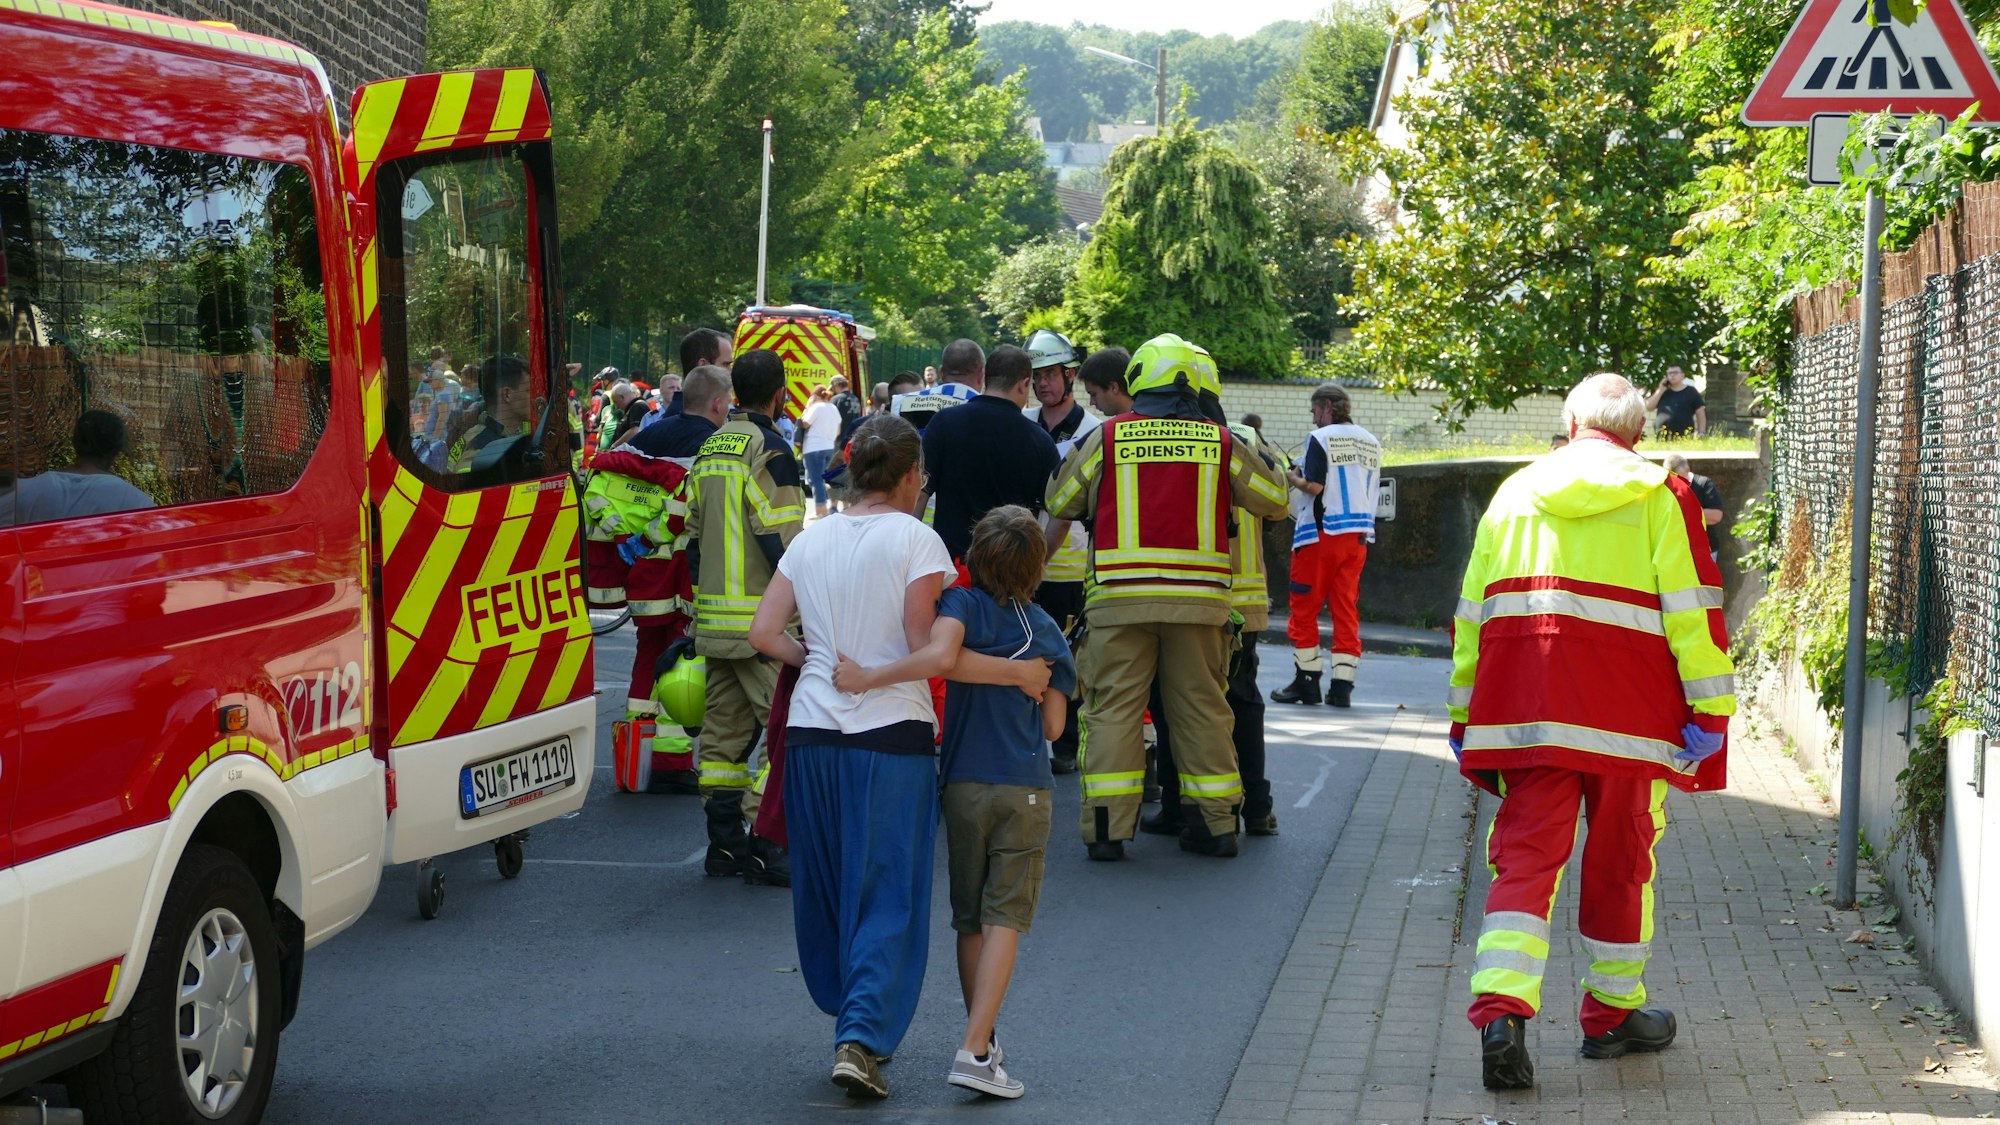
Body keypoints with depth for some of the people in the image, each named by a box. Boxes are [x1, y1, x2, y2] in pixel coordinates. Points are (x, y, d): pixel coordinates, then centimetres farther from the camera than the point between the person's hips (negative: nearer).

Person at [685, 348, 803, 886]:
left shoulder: (710, 448, 14)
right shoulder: (770, 448, -11)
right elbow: (781, 540, -17)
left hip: (715, 615, 8)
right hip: (762, 619, -8)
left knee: (724, 727, 12)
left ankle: (724, 842, 15)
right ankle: (765, 846, -8)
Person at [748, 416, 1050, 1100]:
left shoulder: (812, 538, 8)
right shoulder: (915, 539, -7)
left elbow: (764, 633, 5)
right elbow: (926, 651, -12)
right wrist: (1015, 673, -6)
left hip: (812, 730, 5)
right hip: (891, 735, -5)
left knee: (825, 889, 16)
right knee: (887, 893, 0)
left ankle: (854, 1018, 27)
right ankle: (863, 1037, -11)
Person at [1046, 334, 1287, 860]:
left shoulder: (1105, 438, 1)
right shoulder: (1220, 442, 3)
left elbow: (1060, 503, 12)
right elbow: (1273, 500, 14)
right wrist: (1265, 461, 34)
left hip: (1121, 595, -1)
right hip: (1198, 599, 2)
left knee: (1113, 708, 3)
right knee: (1202, 708, 10)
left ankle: (1107, 828, -1)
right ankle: (1216, 823, 15)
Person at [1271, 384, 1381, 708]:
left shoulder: (1321, 438, -8)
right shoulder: (1371, 442, 13)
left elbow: (1314, 486, -15)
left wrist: (1292, 478, 2)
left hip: (1322, 535, -6)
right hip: (1358, 535, 6)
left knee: (1304, 608, 4)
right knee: (1346, 608, 6)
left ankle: (1307, 680, 4)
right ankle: (1342, 684, 1)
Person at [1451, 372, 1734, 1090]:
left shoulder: (1515, 493, 14)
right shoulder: (1661, 498, 4)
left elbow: (1472, 612, 14)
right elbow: (1691, 608, -5)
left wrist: (1465, 715, 18)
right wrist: (1710, 707, -2)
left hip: (1523, 708, 2)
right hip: (1627, 710, -2)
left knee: (1525, 854, -1)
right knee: (1620, 861, 12)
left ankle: (1501, 1011, -20)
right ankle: (1614, 1012, 24)